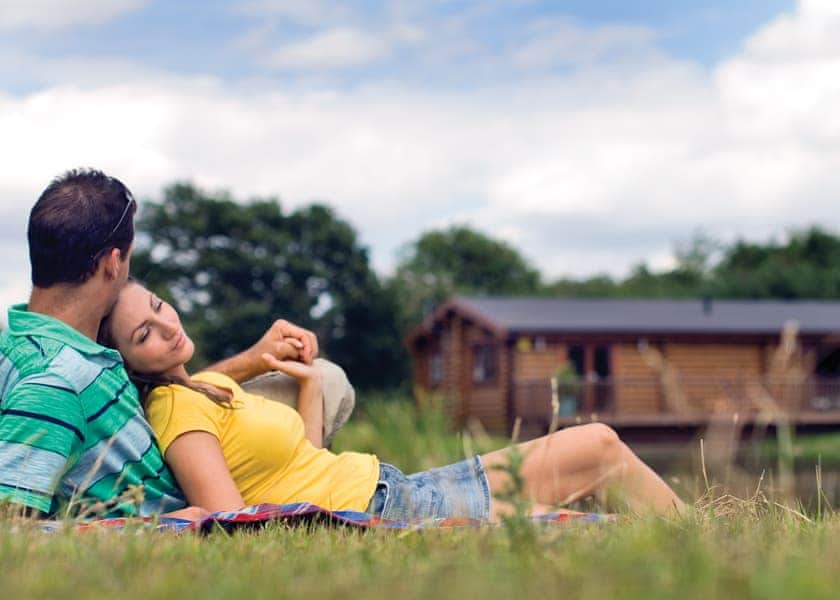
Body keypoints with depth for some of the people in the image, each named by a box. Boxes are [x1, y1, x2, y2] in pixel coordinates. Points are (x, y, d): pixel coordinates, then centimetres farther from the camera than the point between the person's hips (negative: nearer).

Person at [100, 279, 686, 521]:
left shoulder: (206, 385, 14)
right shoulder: (176, 406, -15)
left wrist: (308, 381, 8)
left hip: (388, 486, 10)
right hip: (377, 511, -10)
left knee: (599, 443, 10)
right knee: (601, 448, 0)